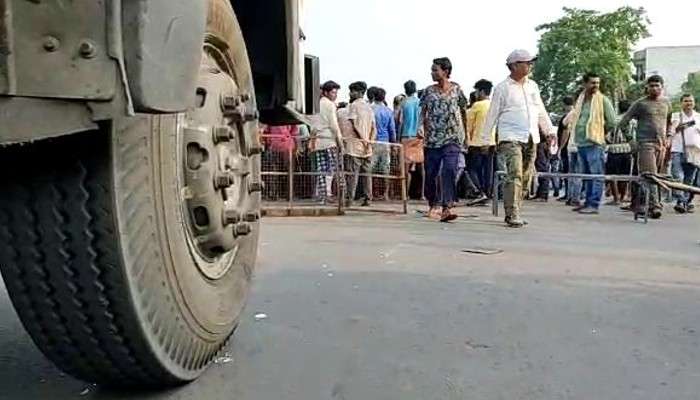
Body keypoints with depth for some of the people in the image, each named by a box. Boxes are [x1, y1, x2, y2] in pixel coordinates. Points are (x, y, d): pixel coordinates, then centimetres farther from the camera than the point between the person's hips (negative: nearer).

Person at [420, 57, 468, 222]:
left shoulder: (456, 89, 4)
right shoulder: (428, 91, 6)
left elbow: (463, 110, 14)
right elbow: (423, 112, 6)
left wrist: (465, 132, 16)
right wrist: (422, 130, -11)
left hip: (452, 138, -2)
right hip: (432, 139, 2)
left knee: (449, 171, -17)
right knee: (430, 173, 6)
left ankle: (447, 207, -21)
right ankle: (433, 205, 26)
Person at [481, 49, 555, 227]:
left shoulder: (533, 85, 17)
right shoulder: (502, 88, 0)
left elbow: (541, 111, 23)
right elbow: (493, 114, 0)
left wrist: (550, 131, 20)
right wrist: (485, 138, -1)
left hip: (531, 139, 6)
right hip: (511, 138, -6)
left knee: (525, 177, 6)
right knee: (515, 176, -17)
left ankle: (512, 212, 15)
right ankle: (513, 214, -15)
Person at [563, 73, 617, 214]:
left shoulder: (603, 100, -3)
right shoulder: (580, 99, 14)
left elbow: (612, 121, -3)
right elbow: (573, 117, 26)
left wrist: (601, 132, 4)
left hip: (595, 143, -7)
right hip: (581, 143, 7)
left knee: (596, 175, -7)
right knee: (587, 175, 14)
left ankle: (594, 205, -7)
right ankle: (588, 202, 22)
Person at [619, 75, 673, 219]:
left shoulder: (666, 103, 16)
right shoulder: (640, 103, 1)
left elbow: (669, 122, 28)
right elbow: (625, 120, 0)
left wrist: (667, 138, 16)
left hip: (660, 144, 5)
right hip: (645, 143, -5)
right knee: (650, 175, -15)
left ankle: (636, 203, 18)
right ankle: (655, 206, -20)